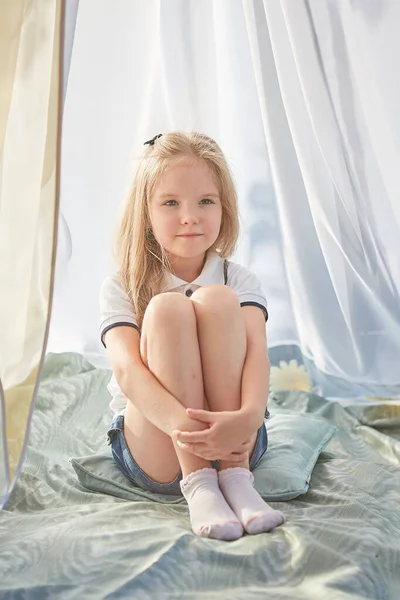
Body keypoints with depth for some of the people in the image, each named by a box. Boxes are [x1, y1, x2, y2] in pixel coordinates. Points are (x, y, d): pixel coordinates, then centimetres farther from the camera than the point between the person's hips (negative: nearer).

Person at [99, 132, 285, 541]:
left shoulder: (240, 282, 1)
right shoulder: (121, 290, -3)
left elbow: (256, 354, -17)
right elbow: (127, 369, -20)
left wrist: (247, 417, -39)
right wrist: (183, 424, -40)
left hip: (233, 439, 1)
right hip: (151, 450, -1)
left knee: (216, 300, -22)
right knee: (167, 308, -26)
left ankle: (236, 474, -28)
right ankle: (197, 486, -31)